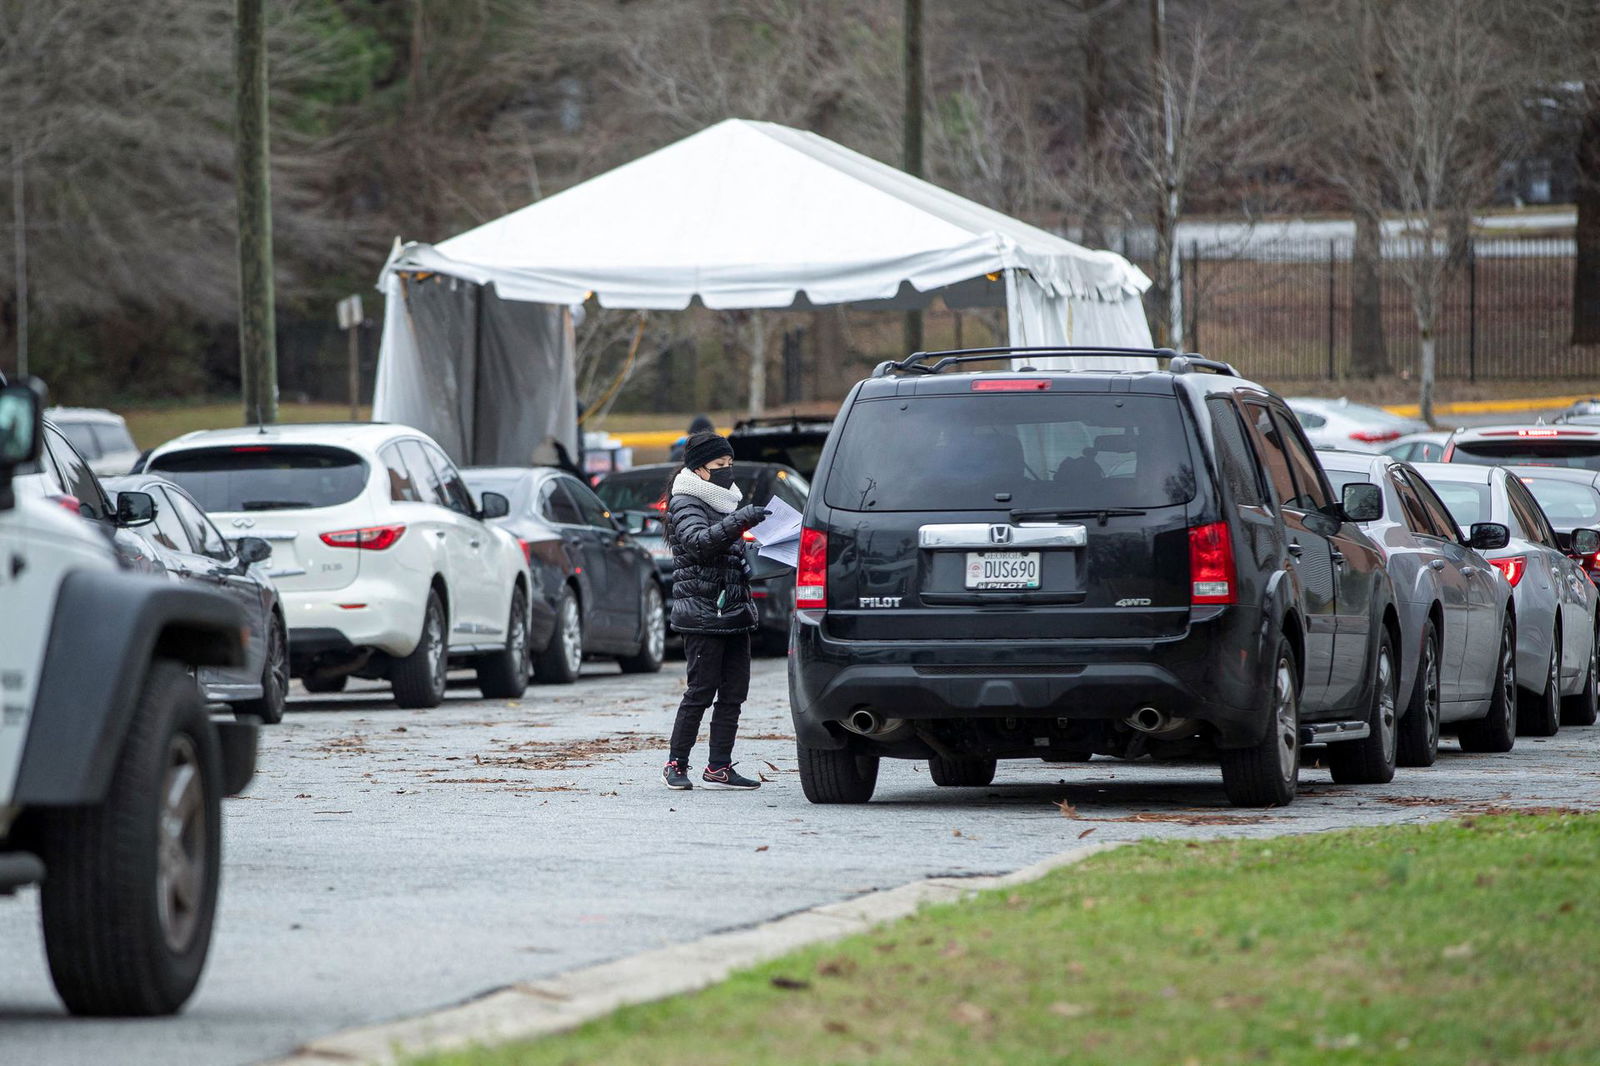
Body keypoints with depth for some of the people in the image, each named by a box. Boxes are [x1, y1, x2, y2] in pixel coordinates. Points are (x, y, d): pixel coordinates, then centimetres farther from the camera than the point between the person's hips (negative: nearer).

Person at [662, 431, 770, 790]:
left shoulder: (725, 502, 20)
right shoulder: (686, 505, -7)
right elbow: (699, 541, -27)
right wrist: (738, 521, -35)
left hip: (734, 612, 8)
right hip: (702, 615, -8)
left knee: (734, 692, 3)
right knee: (701, 691, -8)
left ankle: (719, 768, 5)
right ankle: (676, 765, 1)